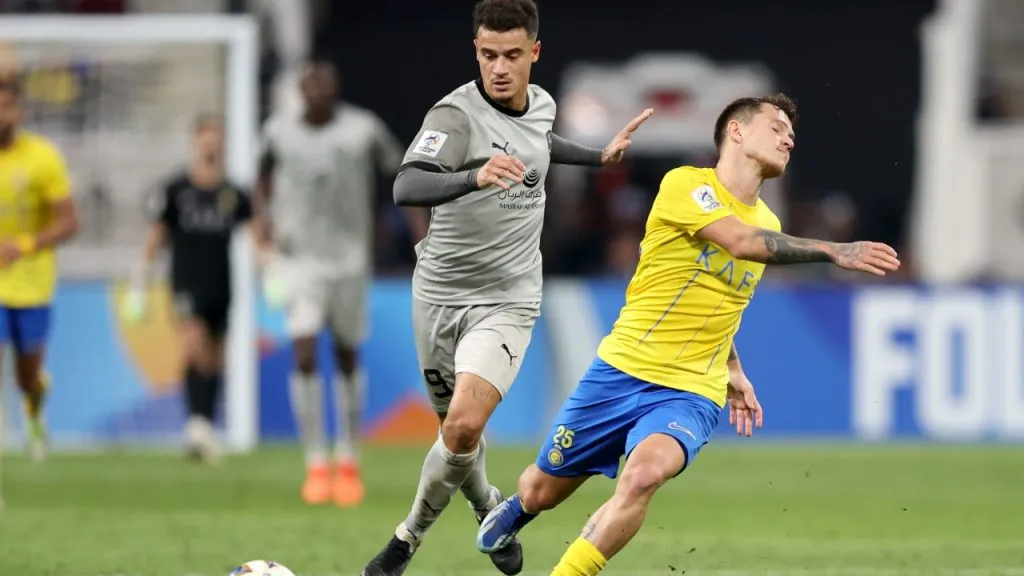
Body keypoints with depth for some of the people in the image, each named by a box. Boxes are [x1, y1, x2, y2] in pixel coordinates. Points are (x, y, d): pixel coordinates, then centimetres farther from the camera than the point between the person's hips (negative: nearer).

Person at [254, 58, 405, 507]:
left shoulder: (363, 129, -7)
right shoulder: (279, 130, -1)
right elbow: (264, 179, 17)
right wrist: (264, 219, 0)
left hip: (350, 258, 0)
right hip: (298, 258, 0)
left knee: (347, 355, 10)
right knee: (304, 354, -13)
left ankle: (348, 462, 24)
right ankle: (316, 466, -8)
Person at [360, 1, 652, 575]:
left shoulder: (541, 104, 0)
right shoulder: (457, 114, -20)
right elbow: (406, 188, -39)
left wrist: (600, 156, 27)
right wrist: (475, 177, -54)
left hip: (507, 299, 2)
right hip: (441, 291, -1)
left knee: (464, 423, -20)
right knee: (457, 424, 14)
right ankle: (490, 509, 46)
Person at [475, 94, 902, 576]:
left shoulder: (768, 224, 12)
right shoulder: (686, 185, -9)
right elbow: (740, 241, -27)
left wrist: (733, 371, 22)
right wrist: (833, 252, -32)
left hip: (690, 394, 3)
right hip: (622, 370, -3)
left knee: (645, 473, -31)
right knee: (543, 491, 11)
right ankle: (517, 510, 49)